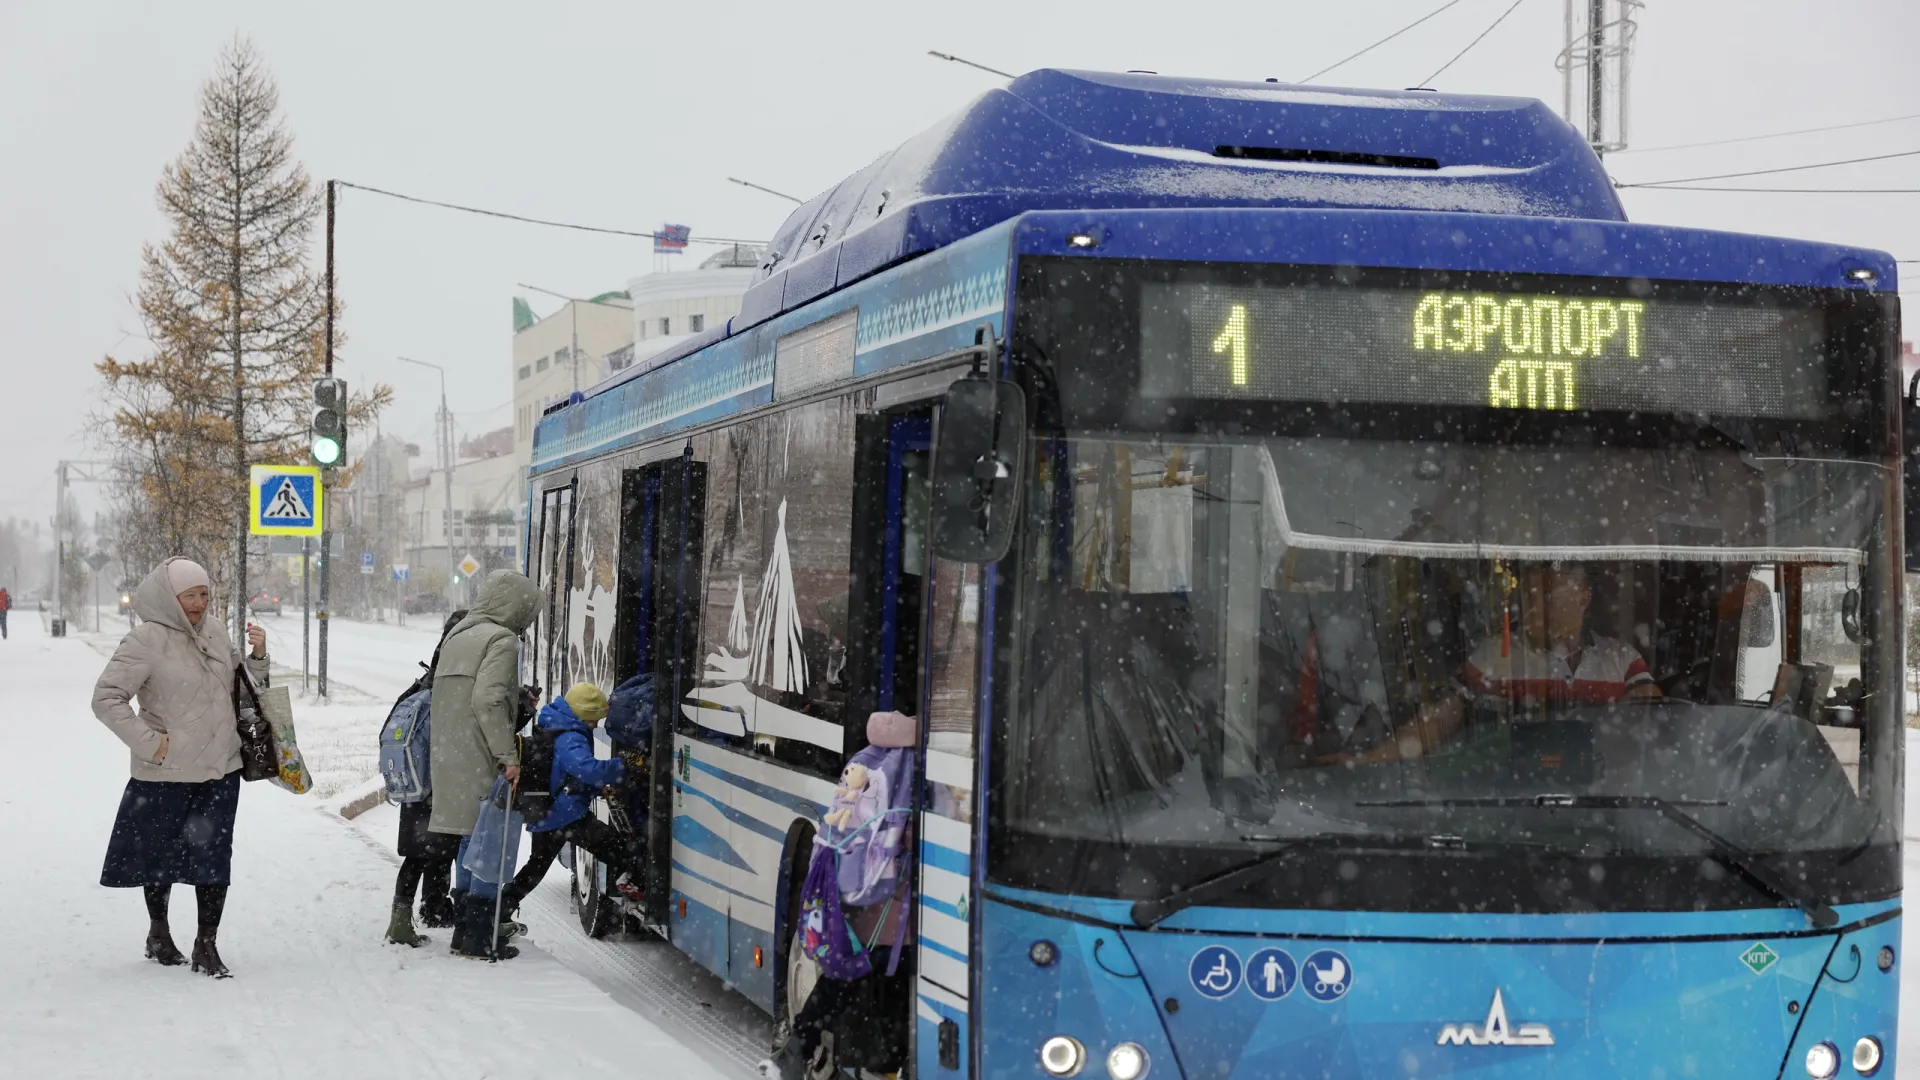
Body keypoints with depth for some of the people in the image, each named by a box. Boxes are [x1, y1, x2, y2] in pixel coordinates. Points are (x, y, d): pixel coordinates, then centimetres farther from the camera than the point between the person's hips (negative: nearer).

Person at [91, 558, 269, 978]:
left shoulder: (214, 631, 6)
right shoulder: (147, 640, -14)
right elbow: (106, 698, -15)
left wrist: (257, 657, -1)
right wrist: (149, 742, -17)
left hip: (221, 769, 4)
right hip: (167, 773, -4)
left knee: (214, 856, 1)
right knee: (162, 853, 14)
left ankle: (206, 945, 10)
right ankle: (159, 931, 35)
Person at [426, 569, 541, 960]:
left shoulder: (456, 636, 17)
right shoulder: (502, 639, -10)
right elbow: (488, 700, -21)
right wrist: (508, 756, -20)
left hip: (448, 755, 9)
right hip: (481, 762, -9)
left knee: (471, 841, 17)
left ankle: (463, 930, 20)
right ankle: (480, 937, -4)